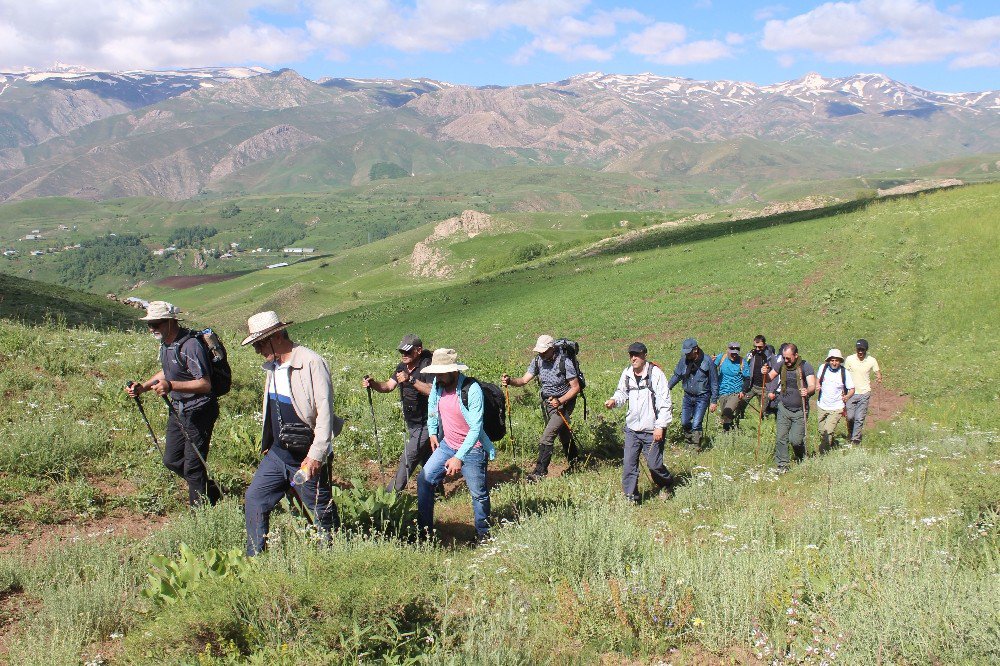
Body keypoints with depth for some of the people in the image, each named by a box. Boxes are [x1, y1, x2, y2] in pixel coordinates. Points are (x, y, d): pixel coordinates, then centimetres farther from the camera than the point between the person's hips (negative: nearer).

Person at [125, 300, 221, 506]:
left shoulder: (190, 345, -24)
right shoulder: (165, 343, 7)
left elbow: (205, 384, -26)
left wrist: (171, 386, -34)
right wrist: (142, 387, 10)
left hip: (198, 412, -10)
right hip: (177, 410, 10)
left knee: (192, 466, -3)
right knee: (171, 461, 16)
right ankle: (211, 492, 31)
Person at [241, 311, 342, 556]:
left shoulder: (312, 363, -16)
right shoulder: (272, 367, 11)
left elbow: (325, 411, -20)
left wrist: (316, 455, -22)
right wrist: (267, 445, 18)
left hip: (307, 456, -8)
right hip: (277, 453, 8)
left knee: (322, 512, 3)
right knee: (254, 499, 9)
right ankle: (254, 559, 20)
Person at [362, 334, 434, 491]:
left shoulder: (427, 366, -20)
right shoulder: (402, 367, 5)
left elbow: (433, 391, -34)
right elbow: (388, 386, 2)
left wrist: (411, 380, -41)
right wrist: (372, 384, -17)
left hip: (425, 424, -8)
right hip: (412, 424, 8)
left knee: (408, 458, -8)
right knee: (425, 459, 19)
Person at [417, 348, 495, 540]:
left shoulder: (472, 390, -25)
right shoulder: (438, 384, -5)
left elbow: (476, 428, -26)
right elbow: (432, 406, 19)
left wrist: (459, 457, -28)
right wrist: (432, 432, 18)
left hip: (472, 449, -6)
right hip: (447, 445, 7)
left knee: (479, 494, 2)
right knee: (424, 480, 3)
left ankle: (484, 536, 21)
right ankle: (424, 530, 15)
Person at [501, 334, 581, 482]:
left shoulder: (564, 362, -22)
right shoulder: (538, 360, -6)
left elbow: (575, 387, -17)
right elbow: (524, 379, -10)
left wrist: (560, 401, -29)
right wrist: (510, 381, -30)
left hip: (564, 402, -6)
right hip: (547, 402, 6)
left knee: (547, 435, -17)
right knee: (564, 434, 21)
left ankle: (540, 471, -13)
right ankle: (575, 462, 40)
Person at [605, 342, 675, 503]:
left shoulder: (655, 374, -13)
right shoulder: (627, 374, 3)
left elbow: (664, 402, -12)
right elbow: (622, 393, 17)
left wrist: (660, 426, -15)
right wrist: (614, 400, -7)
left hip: (652, 430, -5)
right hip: (632, 428, 5)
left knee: (654, 464, 4)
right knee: (628, 463, 1)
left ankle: (667, 486, 32)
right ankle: (631, 497, 12)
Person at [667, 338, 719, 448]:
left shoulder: (707, 361, -13)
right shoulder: (684, 360, -4)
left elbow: (714, 383, -6)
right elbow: (676, 376, 11)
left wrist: (713, 401, -6)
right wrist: (666, 388, 1)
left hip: (702, 397, -4)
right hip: (688, 396, 4)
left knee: (696, 424, -9)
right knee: (684, 422, 3)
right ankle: (688, 443, 26)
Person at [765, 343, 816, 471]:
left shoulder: (805, 366, -10)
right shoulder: (782, 365, 2)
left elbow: (812, 386, -20)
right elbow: (769, 379, 12)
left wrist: (807, 391, -43)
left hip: (800, 410, -3)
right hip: (784, 408, 4)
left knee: (795, 439, -8)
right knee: (781, 437, -4)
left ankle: (802, 459, 23)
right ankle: (782, 464, 8)